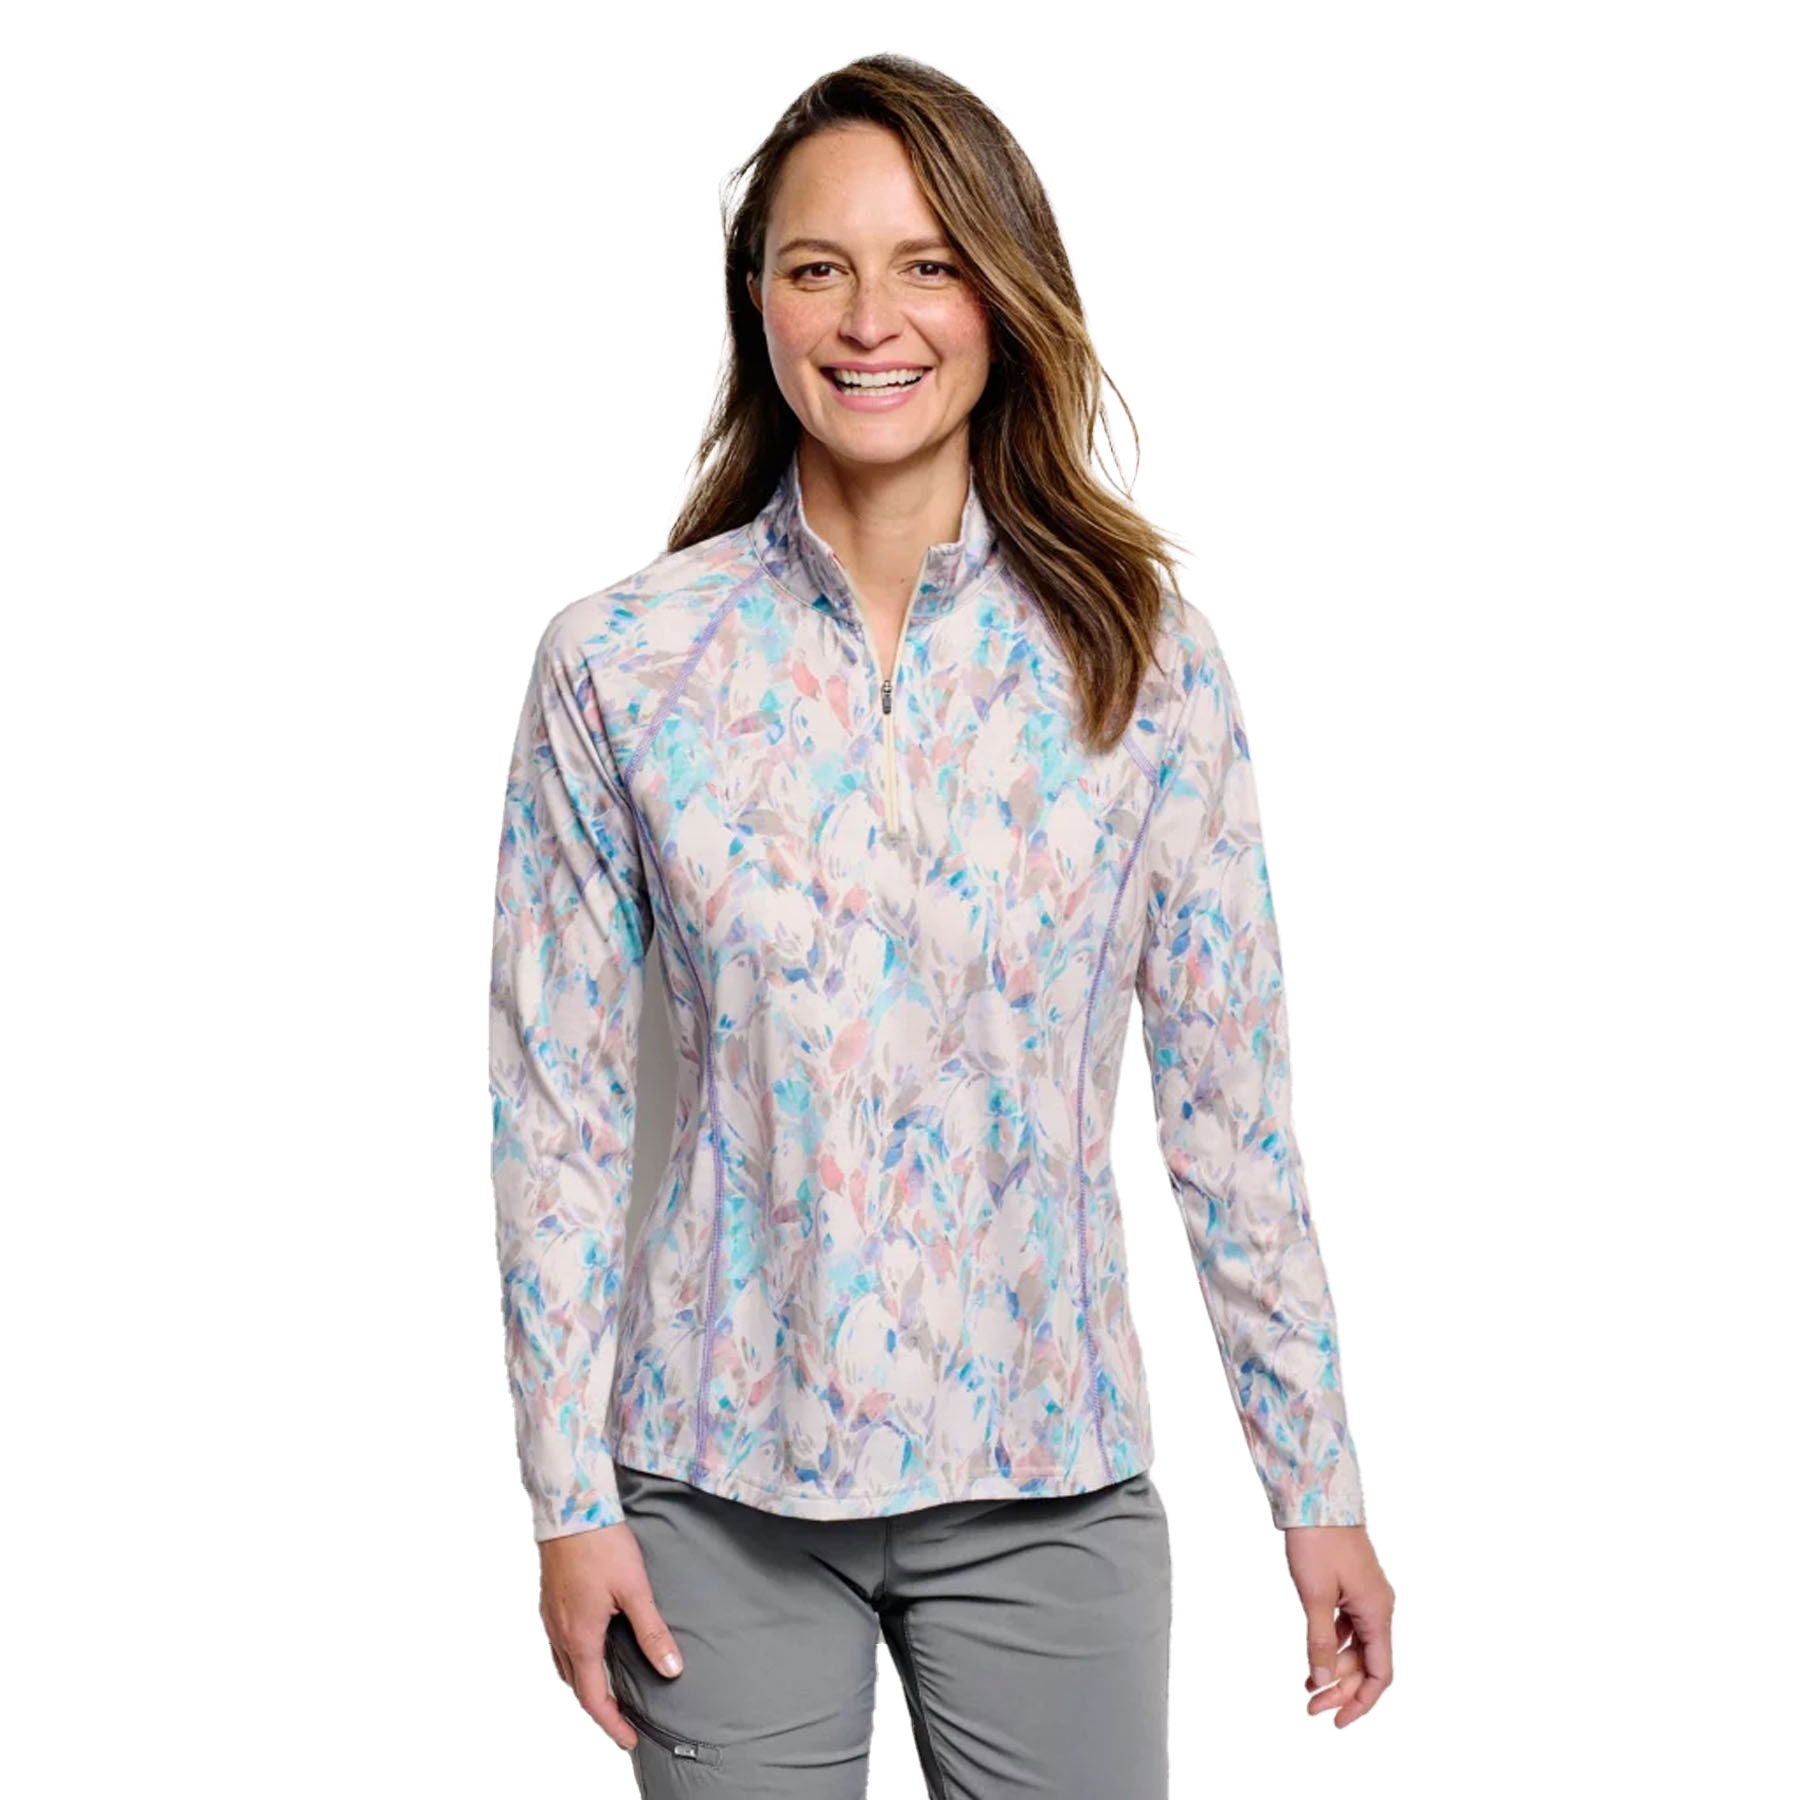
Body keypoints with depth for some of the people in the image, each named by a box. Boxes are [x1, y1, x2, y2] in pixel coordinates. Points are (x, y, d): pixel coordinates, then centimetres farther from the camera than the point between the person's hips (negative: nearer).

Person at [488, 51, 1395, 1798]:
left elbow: (1228, 1095, 0)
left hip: (1046, 1479, 1)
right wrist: (570, 1496, -3)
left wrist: (1319, 1486, 2)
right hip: (723, 1480, 0)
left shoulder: (1138, 657, -3)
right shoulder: (620, 662, -5)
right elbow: (557, 1111, -1)